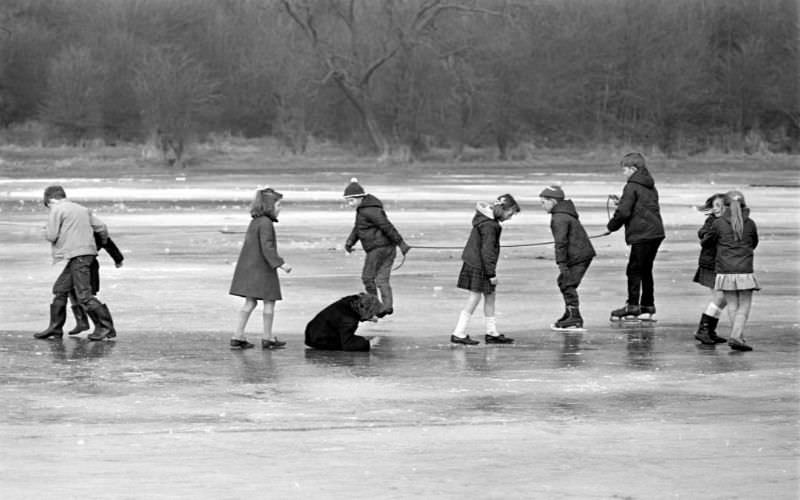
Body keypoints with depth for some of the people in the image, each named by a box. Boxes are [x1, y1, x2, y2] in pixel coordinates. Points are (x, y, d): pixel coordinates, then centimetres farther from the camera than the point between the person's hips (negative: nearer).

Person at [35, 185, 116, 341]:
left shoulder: (57, 210, -4)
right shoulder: (82, 209, 18)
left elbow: (51, 236, -9)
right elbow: (101, 226, 14)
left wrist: (46, 231, 15)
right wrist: (104, 240, 35)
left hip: (77, 256, -9)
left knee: (84, 295, -9)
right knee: (60, 289, 13)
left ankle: (105, 325, -9)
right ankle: (55, 328, 15)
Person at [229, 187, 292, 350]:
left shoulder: (254, 222, 14)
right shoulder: (266, 223, -15)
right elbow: (267, 247, -23)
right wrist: (280, 264, -24)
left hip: (248, 267, 9)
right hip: (262, 269, -9)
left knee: (250, 302, 11)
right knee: (269, 302, 1)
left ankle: (238, 337, 8)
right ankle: (268, 338, 7)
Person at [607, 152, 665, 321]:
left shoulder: (631, 187, -10)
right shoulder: (651, 187, 16)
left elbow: (624, 212, -15)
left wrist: (612, 225, 2)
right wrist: (622, 203, 17)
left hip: (641, 234, -9)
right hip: (656, 233, 9)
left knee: (634, 270, -2)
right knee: (646, 270, 15)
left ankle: (633, 306, -3)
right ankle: (648, 306, 17)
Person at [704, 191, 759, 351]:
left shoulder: (719, 223, -2)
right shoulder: (750, 224, 2)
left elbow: (708, 240, 11)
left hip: (725, 271, 1)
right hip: (744, 271, -1)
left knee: (732, 306, 12)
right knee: (744, 307, 3)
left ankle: (739, 337, 11)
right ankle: (735, 336, -13)